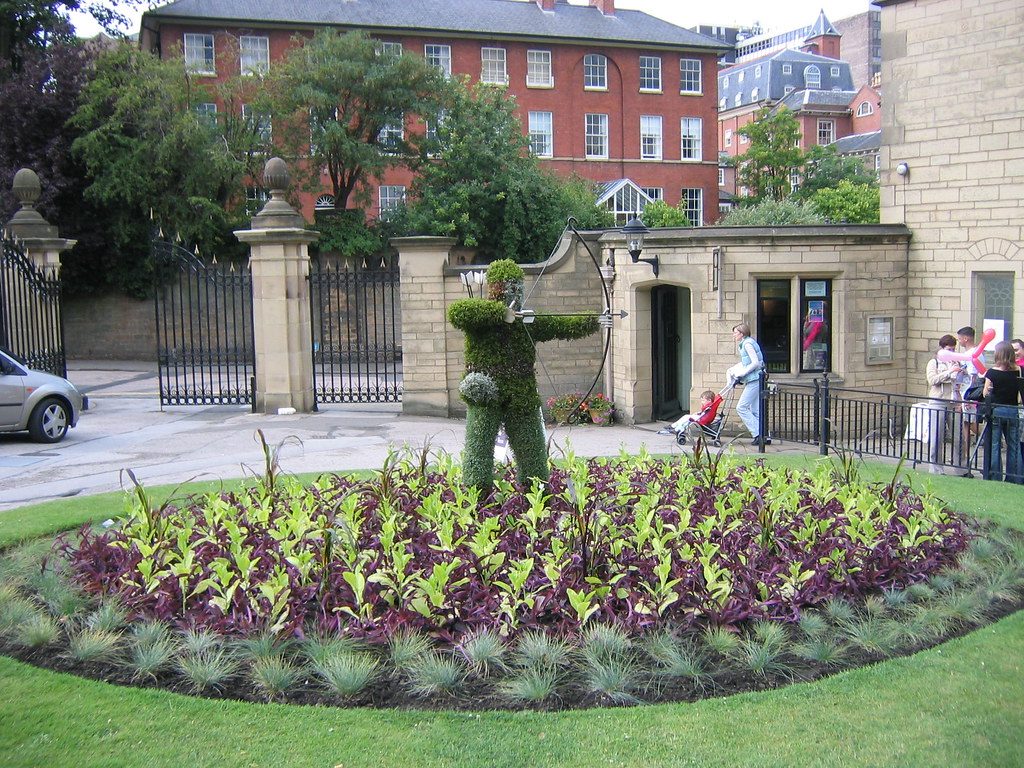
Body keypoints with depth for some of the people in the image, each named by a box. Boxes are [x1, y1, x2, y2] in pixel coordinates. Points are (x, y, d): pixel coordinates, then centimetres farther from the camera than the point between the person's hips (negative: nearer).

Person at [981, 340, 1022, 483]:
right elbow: (1020, 395, 4)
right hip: (1013, 411, 3)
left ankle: (994, 479, 6)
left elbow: (986, 394, -5)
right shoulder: (1018, 372, -2)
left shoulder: (992, 372, -10)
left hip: (996, 411, -3)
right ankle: (1015, 481, 13)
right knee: (1014, 447, 10)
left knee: (994, 447, 4)